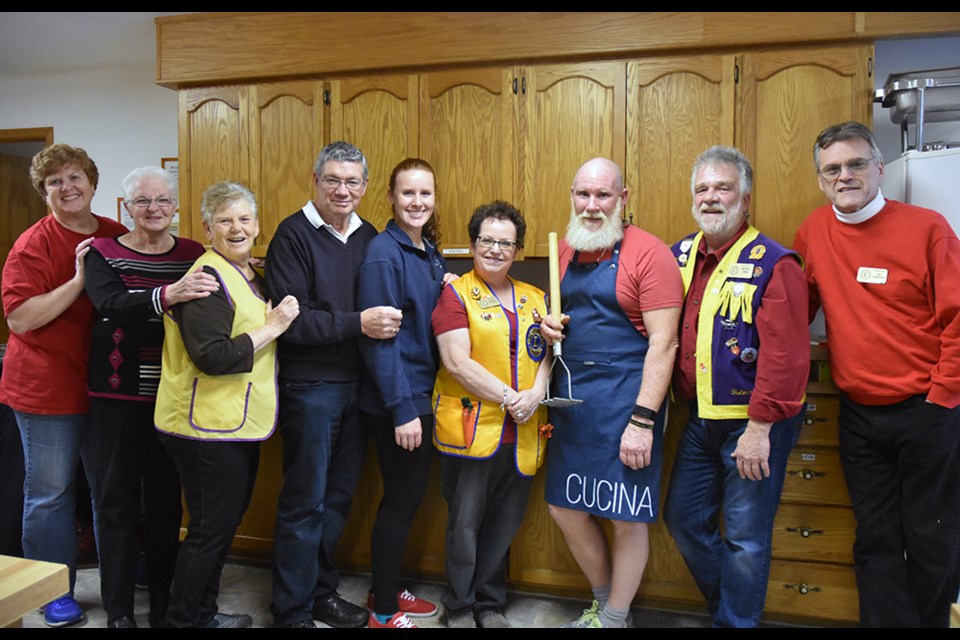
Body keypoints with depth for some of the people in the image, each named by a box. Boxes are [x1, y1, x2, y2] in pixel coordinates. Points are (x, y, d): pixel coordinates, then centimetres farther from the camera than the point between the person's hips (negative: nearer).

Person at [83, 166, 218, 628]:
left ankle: (162, 598, 26)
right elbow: (110, 303, -21)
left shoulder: (195, 256, 4)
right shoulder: (104, 253, -1)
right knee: (118, 495, 5)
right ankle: (119, 608, 18)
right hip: (119, 391, -1)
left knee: (167, 495, 9)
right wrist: (167, 295, -38)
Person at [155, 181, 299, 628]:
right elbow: (212, 357, -25)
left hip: (237, 425, 10)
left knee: (224, 524, 19)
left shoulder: (249, 276, 14)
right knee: (210, 530, 1)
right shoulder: (208, 278, -17)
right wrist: (271, 328, -20)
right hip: (208, 426, -10)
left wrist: (276, 320, 12)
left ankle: (203, 614, 35)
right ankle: (182, 619, 19)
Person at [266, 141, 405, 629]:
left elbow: (378, 307, 18)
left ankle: (321, 591, 34)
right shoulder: (294, 235, -9)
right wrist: (357, 323, -23)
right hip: (309, 387, -6)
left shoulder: (368, 237, 10)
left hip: (356, 385, 6)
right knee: (304, 504, 3)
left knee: (338, 497, 16)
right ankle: (292, 612, 20)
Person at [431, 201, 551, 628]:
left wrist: (536, 394, -9)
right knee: (465, 522, 6)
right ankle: (460, 607, 26)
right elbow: (456, 361, -12)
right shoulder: (455, 294, -3)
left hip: (522, 434, 5)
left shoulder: (535, 299, 13)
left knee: (505, 522, 13)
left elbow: (546, 353, 10)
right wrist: (508, 397, -16)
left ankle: (490, 603, 33)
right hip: (470, 428, -4)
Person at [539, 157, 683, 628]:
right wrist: (550, 325, 1)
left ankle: (614, 619, 28)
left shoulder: (648, 253, -11)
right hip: (570, 395, 7)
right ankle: (604, 601, 38)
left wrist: (642, 420, -20)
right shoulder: (566, 250, 10)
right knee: (564, 507, 14)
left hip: (624, 400, -7)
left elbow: (662, 342, -15)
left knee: (627, 517, 5)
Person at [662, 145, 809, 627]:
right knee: (683, 517, 16)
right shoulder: (680, 256, 7)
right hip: (701, 420, 7)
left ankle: (737, 620, 25)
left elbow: (785, 355, -19)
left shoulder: (773, 264, -13)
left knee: (744, 536, 5)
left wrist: (759, 427, -20)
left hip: (753, 424, -7)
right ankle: (726, 605, 38)